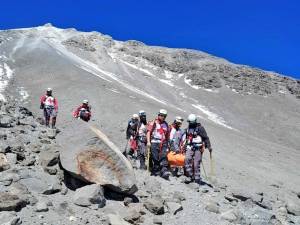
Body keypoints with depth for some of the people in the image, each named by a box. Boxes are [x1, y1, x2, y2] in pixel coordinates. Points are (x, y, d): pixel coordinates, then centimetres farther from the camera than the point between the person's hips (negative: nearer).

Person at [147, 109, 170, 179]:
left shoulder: (166, 124, 18)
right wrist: (148, 141, -13)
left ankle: (164, 171, -14)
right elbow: (149, 132, -3)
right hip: (154, 142, -3)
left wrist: (167, 144, 22)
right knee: (155, 158, -2)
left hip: (163, 143, 4)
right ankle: (156, 171, 9)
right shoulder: (153, 123, 3)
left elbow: (167, 135, 24)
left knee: (164, 157, -9)